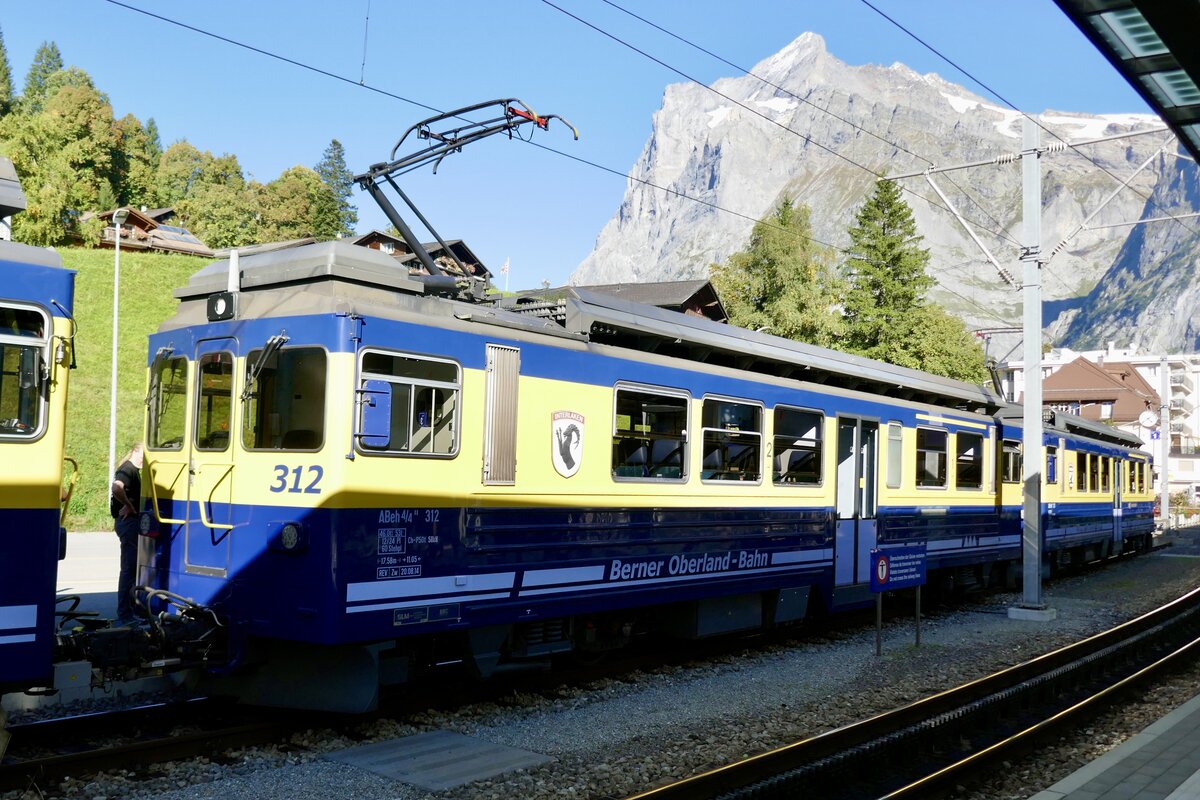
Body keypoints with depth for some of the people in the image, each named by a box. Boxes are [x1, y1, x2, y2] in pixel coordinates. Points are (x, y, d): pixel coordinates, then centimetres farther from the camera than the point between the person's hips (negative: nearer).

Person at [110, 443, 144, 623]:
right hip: (128, 521, -11)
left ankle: (130, 608, 25)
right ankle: (124, 614, -3)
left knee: (131, 567, 16)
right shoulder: (128, 469, -15)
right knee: (129, 568, -7)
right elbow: (117, 488, -34)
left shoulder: (134, 470, 17)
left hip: (131, 521, 11)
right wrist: (128, 505, -21)